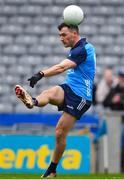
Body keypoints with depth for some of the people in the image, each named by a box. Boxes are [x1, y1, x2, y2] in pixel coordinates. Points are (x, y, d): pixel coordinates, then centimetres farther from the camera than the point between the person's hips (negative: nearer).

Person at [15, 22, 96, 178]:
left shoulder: (82, 49, -16)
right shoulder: (78, 48, 15)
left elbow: (62, 67, -31)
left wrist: (41, 74, -44)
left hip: (79, 97, -9)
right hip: (67, 89, 9)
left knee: (60, 134, -7)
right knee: (48, 94, -27)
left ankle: (52, 170, 5)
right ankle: (33, 101, -57)